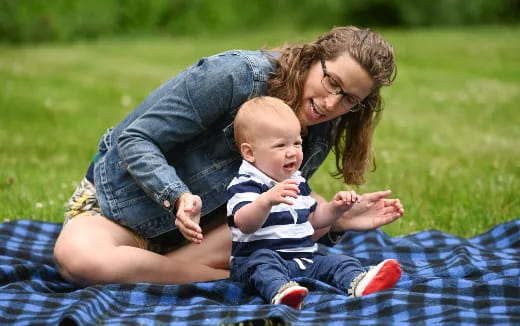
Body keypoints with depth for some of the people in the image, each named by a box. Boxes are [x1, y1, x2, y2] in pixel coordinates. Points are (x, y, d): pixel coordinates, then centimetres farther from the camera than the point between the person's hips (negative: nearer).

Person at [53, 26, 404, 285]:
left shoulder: (317, 138, -4)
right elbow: (136, 139, -23)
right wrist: (178, 197, -40)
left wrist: (340, 220, -16)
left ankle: (153, 268, -23)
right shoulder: (237, 74, -26)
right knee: (79, 260, -39)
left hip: (204, 223, 5)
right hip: (124, 200, -5)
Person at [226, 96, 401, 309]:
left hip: (305, 259, 7)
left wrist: (335, 208, 11)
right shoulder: (245, 185, -11)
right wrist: (267, 200, -48)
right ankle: (280, 291, -64)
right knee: (263, 260, -35)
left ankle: (359, 283, -43)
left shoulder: (297, 182, 17)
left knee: (338, 262, -13)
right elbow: (245, 224, -30)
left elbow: (313, 218, 31)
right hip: (256, 259, -7)